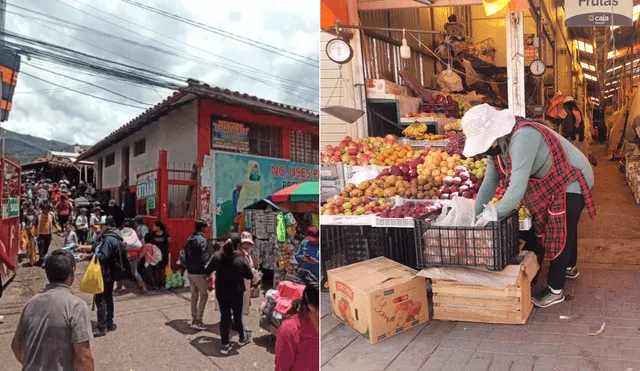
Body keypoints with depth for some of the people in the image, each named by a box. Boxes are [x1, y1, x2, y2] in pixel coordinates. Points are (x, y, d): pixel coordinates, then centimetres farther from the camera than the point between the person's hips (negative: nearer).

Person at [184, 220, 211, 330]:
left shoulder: (189, 240, 10)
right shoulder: (202, 240, -16)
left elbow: (186, 255, 15)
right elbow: (205, 257, -20)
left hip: (190, 271, 8)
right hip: (199, 272, -8)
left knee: (194, 295, 14)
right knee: (204, 295, -2)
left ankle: (194, 319, 19)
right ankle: (198, 321, -5)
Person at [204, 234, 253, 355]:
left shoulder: (217, 257, -11)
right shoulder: (241, 259, -19)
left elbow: (207, 271, 2)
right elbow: (250, 276, -8)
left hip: (221, 292, 2)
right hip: (236, 292, -2)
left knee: (224, 316, 11)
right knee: (237, 315, 16)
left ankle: (225, 344, 15)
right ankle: (242, 338, 37)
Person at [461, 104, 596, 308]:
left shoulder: (522, 138, -39)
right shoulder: (496, 142, -10)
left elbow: (518, 188, -42)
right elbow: (489, 182, -6)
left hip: (571, 181, -8)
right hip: (551, 183, 9)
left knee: (561, 234, -2)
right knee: (566, 228, 25)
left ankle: (555, 290, 11)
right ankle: (569, 267, 47)